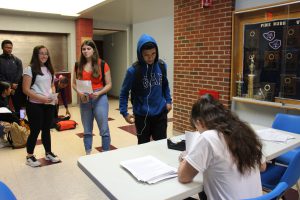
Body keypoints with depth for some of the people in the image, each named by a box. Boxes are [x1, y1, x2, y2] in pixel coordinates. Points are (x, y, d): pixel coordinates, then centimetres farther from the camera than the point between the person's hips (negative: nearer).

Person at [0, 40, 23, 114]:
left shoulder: (17, 60, 9)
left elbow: (20, 74, 0)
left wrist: (14, 85, -12)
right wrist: (10, 84, -12)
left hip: (17, 88, 2)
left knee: (19, 108, 4)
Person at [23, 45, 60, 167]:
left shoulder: (49, 69, 11)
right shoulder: (30, 69, -9)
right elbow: (26, 90, -13)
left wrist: (53, 95, 0)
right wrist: (41, 98, -21)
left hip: (49, 104, 6)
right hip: (35, 105, -6)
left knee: (46, 129, 15)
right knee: (35, 131, 2)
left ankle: (48, 153, 29)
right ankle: (29, 156, 20)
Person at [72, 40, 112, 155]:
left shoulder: (102, 65, -5)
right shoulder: (78, 66, 5)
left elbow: (109, 84, -3)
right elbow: (74, 84, 9)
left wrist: (99, 93, -18)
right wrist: (79, 92, -10)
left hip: (100, 99, -3)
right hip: (84, 100, 3)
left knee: (104, 130, 2)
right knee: (87, 130, 14)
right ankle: (88, 155, 28)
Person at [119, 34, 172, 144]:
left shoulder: (162, 66, -4)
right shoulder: (133, 70, -14)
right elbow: (124, 92, -4)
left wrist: (168, 101, 4)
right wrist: (124, 112, -8)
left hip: (160, 114, 2)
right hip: (142, 116, -2)